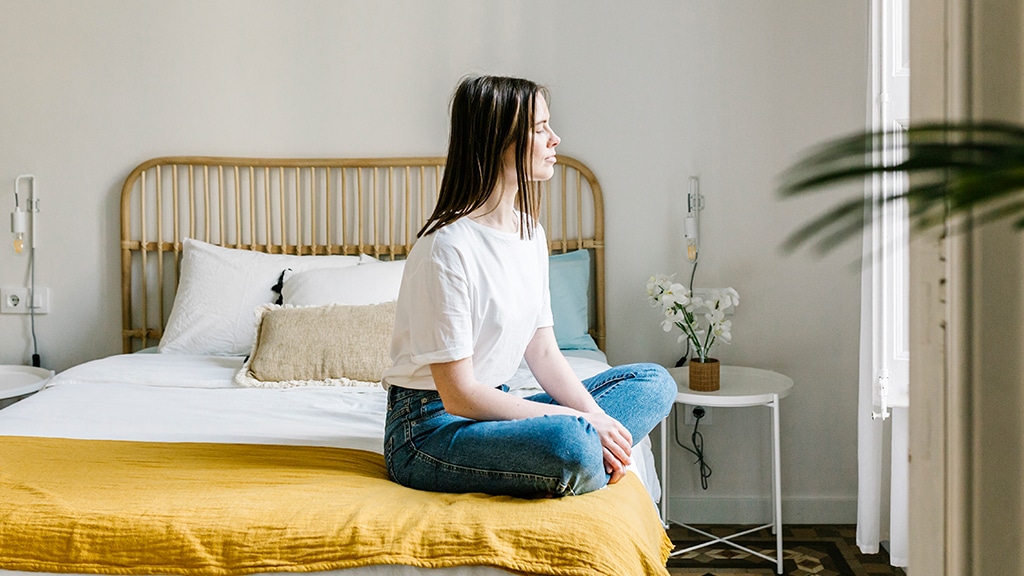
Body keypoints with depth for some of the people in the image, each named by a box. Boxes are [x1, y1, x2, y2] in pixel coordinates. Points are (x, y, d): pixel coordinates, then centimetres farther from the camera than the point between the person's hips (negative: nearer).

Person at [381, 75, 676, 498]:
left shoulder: (530, 232, 7)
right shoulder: (447, 248, -20)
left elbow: (544, 353, 8)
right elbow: (459, 395, -21)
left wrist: (596, 416, -10)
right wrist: (580, 420, -20)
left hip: (492, 408, 9)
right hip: (430, 428, -9)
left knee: (654, 381, 2)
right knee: (571, 443, -38)